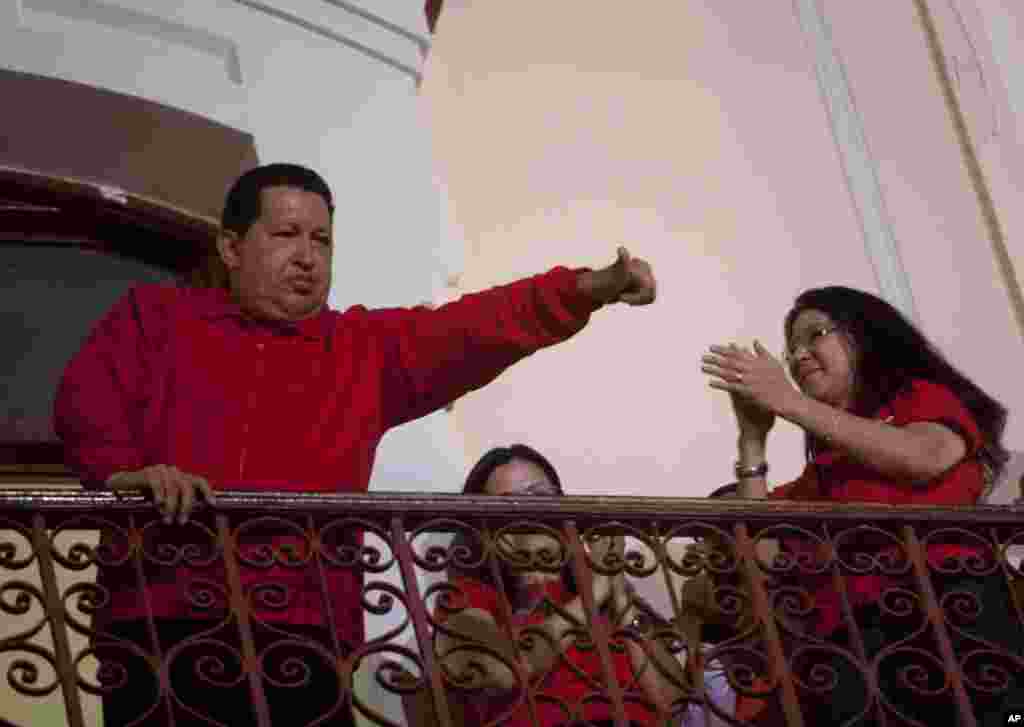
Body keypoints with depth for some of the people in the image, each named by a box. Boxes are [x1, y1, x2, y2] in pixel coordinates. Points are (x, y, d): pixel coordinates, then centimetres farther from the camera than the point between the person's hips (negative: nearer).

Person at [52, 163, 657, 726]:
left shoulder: (367, 348, 20)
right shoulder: (153, 316, 18)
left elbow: (476, 328, 5)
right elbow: (85, 400, 4)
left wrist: (590, 289, -10)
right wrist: (123, 472, -17)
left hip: (305, 629, 1)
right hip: (160, 616, -1)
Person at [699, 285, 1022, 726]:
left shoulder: (924, 396, 19)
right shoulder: (817, 475, 26)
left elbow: (926, 458, -4)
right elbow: (764, 557, 16)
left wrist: (788, 401, -1)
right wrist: (753, 437, 15)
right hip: (847, 642, 4)